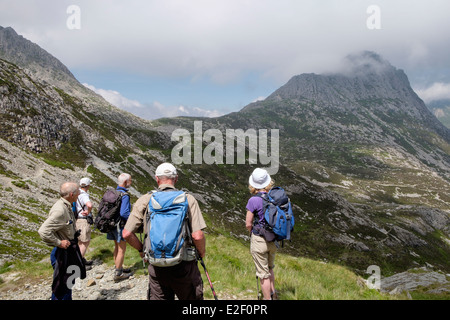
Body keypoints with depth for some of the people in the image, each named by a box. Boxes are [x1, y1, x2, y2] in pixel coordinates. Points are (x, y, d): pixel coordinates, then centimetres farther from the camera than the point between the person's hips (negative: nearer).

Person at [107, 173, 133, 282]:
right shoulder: (124, 195, -20)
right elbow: (124, 213, -25)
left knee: (117, 247, 19)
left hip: (112, 223, 9)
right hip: (120, 225, -9)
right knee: (122, 249, 1)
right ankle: (118, 274, 7)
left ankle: (119, 269, 32)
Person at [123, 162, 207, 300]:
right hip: (183, 265, -1)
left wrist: (141, 250, 14)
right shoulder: (188, 199, -7)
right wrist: (202, 252, 5)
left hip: (156, 267, 2)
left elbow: (127, 234, -3)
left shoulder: (145, 200, -2)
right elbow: (197, 236, -15)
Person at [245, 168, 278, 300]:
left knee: (263, 274, 8)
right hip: (274, 240, 6)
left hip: (259, 240, -6)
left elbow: (248, 224, -12)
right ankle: (273, 294, 41)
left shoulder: (253, 200, -19)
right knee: (270, 268, 29)